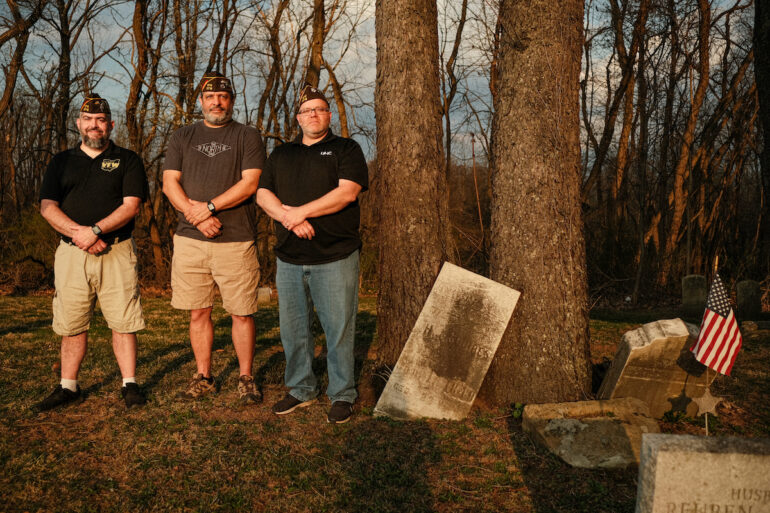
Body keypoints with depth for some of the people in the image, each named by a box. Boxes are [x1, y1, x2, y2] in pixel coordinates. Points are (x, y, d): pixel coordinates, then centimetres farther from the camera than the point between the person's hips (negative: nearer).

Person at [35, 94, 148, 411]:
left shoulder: (127, 160, 8)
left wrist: (95, 230, -16)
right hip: (71, 252, 3)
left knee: (123, 322, -4)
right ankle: (68, 387, 17)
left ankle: (129, 384, 6)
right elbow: (47, 207, 6)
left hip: (116, 251, -2)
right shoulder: (61, 161, 16)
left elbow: (131, 205, -4)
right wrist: (78, 232, -11)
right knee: (71, 324, 6)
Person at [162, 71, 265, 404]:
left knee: (241, 312, 1)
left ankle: (246, 378, 14)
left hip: (236, 240, -2)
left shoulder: (247, 137, 6)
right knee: (198, 312, 7)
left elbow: (250, 182, -6)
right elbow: (169, 183, 6)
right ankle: (203, 377, 20)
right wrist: (196, 216, -10)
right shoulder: (182, 137, 15)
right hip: (190, 239, 3)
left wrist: (209, 207, -13)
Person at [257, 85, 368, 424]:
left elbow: (347, 192, -11)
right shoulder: (280, 155, 18)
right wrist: (287, 217, -12)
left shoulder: (346, 150, 5)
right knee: (293, 330, 10)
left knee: (339, 329, 0)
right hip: (289, 259, 4)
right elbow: (262, 194, 8)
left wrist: (300, 212, -13)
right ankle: (301, 390, 24)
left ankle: (342, 395, 13)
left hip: (334, 258, -4)